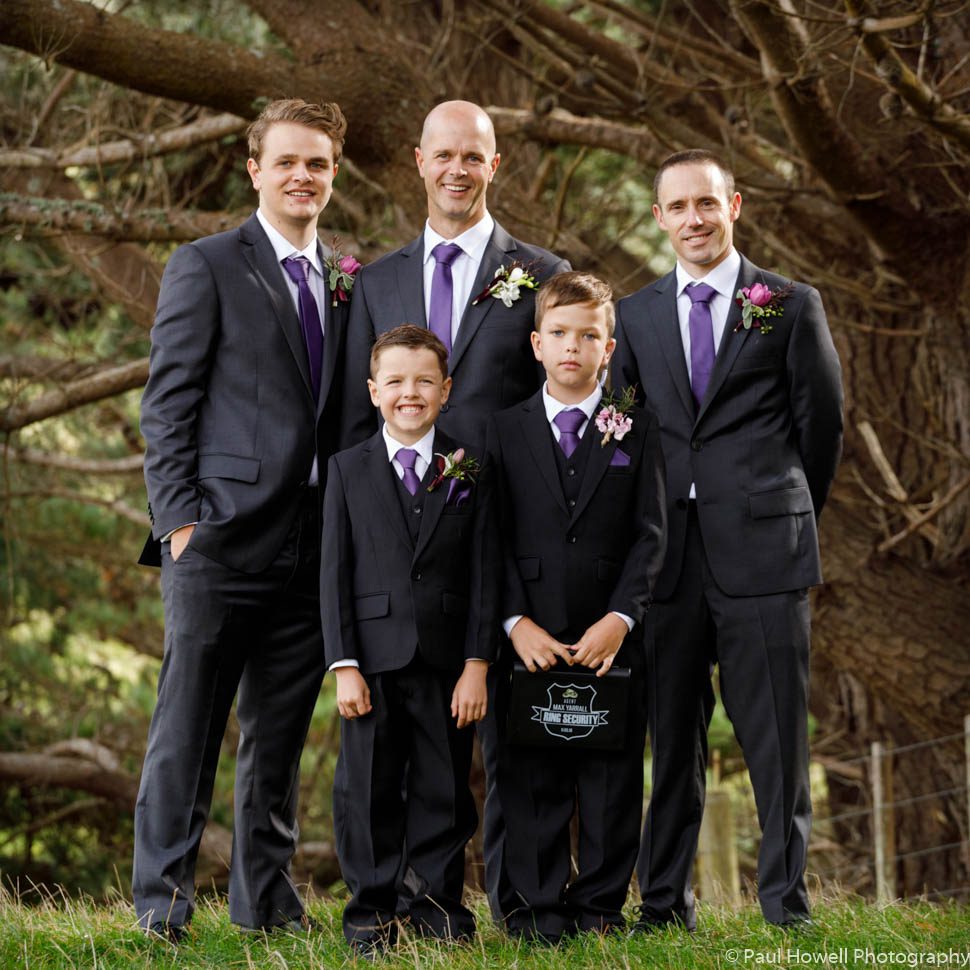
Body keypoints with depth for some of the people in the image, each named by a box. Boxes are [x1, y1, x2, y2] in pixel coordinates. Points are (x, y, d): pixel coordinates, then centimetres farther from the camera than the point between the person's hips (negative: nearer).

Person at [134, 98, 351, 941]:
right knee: (189, 723, -5)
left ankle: (266, 897, 16)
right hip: (222, 535, -5)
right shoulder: (206, 267, 2)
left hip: (311, 546, 5)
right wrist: (179, 516, -11)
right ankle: (162, 901, -1)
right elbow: (168, 403, -2)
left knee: (281, 732, 9)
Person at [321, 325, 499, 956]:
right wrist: (344, 664, -5)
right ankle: (371, 916, 11)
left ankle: (436, 911, 14)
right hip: (374, 659, 0)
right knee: (369, 791, 2)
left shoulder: (468, 472, 5)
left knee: (443, 791, 4)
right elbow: (335, 573, 3)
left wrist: (477, 663, -5)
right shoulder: (350, 470, 6)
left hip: (447, 663, 0)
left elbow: (484, 574, 3)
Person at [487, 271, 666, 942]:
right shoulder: (506, 432, 7)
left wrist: (621, 618, -11)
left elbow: (650, 535, 1)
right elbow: (495, 539, 3)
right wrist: (517, 622, -9)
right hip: (534, 637, 0)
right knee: (532, 779, 2)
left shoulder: (636, 431, 6)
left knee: (611, 779, 4)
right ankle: (539, 908, 11)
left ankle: (600, 906, 13)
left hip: (611, 635, 0)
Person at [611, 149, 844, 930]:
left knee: (776, 738, -2)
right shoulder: (636, 317, 13)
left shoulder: (791, 306, 5)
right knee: (672, 739, 6)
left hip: (762, 552, -3)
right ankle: (665, 906, 12)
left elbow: (823, 425, 9)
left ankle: (787, 903, 4)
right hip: (670, 557, 3)